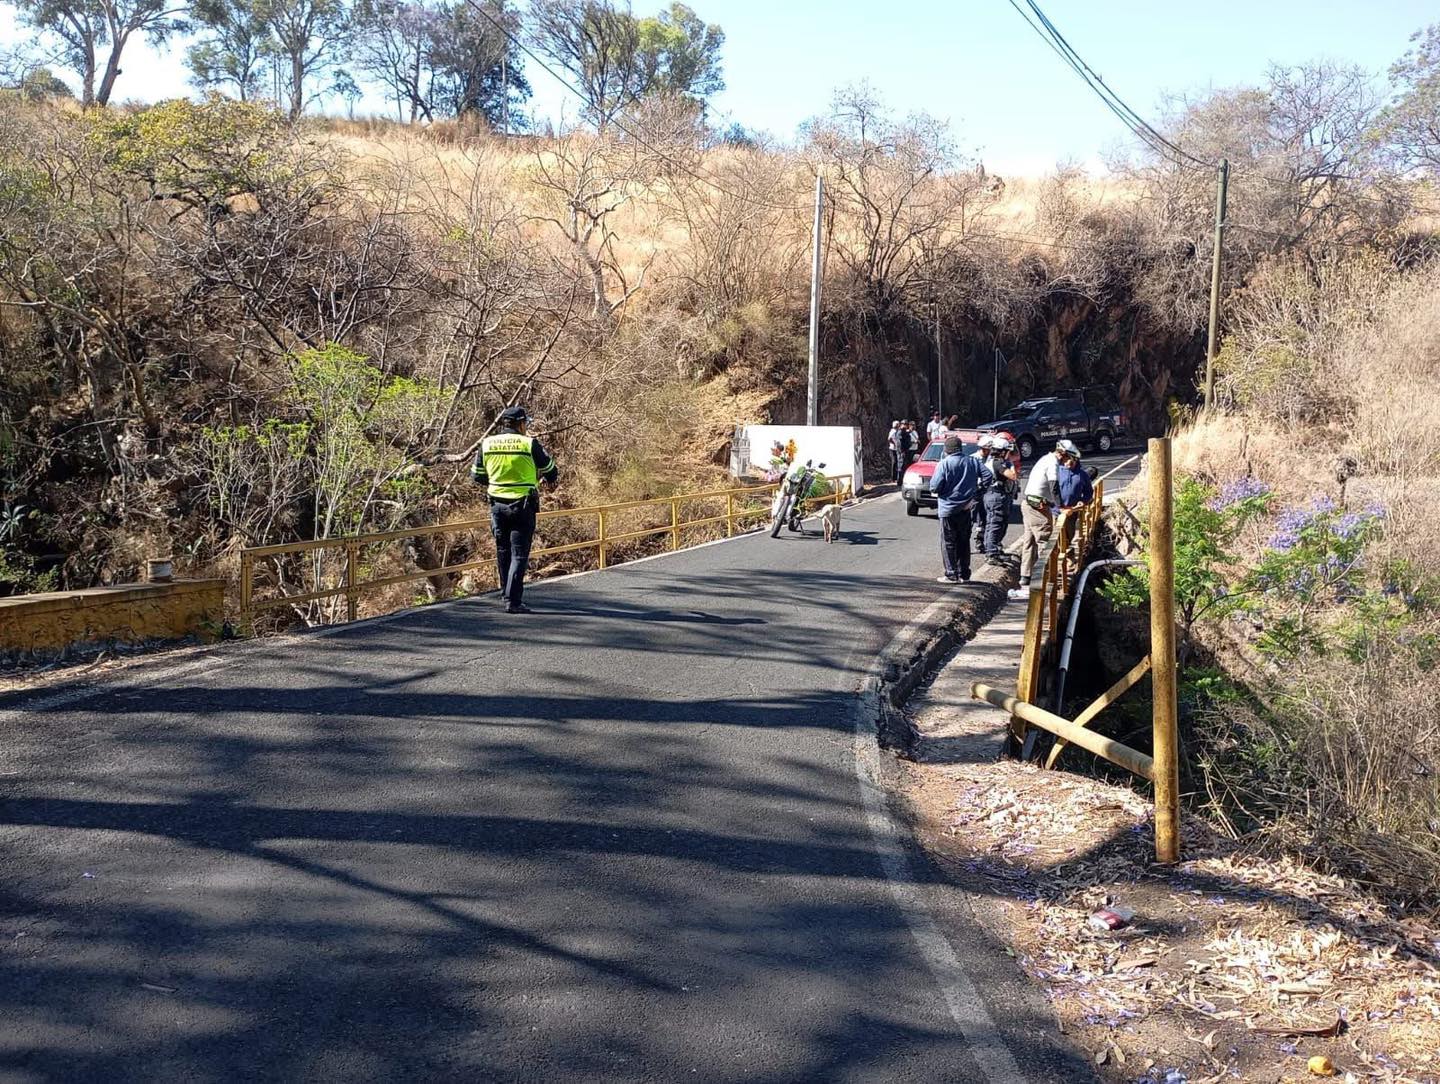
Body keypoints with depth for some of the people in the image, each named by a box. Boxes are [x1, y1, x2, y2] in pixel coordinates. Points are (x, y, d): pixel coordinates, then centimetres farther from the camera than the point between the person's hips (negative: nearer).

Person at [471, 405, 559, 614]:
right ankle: (513, 601, -8)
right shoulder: (529, 444, -8)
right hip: (523, 505, -4)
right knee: (519, 555, -2)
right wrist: (549, 480, 26)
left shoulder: (487, 444, 2)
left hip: (497, 504, 4)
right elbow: (551, 471, 2)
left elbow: (476, 475, 10)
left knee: (503, 552, 17)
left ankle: (506, 594, 27)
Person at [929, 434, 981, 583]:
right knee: (964, 542, 14)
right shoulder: (973, 462, 2)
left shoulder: (944, 464, -13)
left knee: (948, 543, 2)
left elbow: (934, 487, -16)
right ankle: (964, 574, 17)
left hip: (948, 508, -5)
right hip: (966, 508, 5)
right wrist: (975, 488, 8)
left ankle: (952, 574, 1)